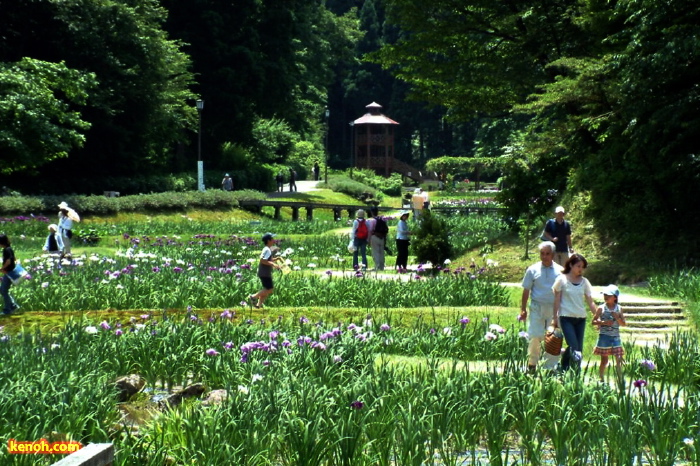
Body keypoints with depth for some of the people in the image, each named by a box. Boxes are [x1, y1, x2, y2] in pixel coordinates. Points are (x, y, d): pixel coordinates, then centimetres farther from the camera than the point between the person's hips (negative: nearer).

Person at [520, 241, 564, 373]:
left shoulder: (560, 271, 5)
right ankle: (532, 364, 9)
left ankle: (551, 367, 11)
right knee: (535, 337, -7)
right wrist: (523, 310, 5)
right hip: (537, 307, -1)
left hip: (554, 309, 1)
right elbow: (526, 291, 8)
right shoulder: (533, 270, 4)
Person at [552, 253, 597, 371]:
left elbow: (590, 302, 9)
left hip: (581, 318, 4)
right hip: (566, 317, -4)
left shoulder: (584, 282, 8)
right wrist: (555, 318, -3)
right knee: (574, 348, -16)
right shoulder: (562, 280, -2)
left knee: (579, 349, 2)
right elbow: (557, 300, 0)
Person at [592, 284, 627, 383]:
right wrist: (603, 322, -17)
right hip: (604, 337, -2)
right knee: (604, 360, 5)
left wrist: (617, 318, -13)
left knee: (619, 359, -1)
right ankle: (602, 379, 15)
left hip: (615, 337, 2)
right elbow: (593, 321, -1)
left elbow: (624, 323, 5)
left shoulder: (618, 309, 3)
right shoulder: (601, 308, -3)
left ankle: (620, 379, 5)